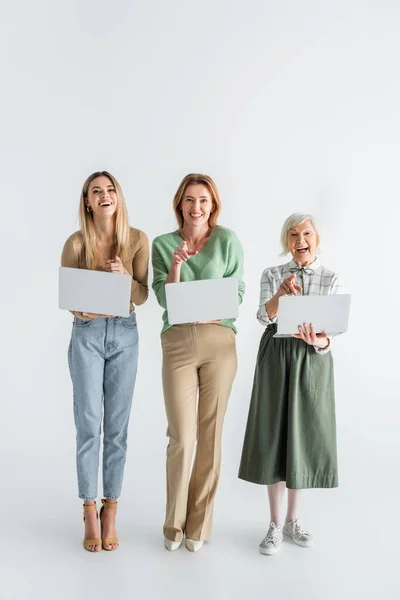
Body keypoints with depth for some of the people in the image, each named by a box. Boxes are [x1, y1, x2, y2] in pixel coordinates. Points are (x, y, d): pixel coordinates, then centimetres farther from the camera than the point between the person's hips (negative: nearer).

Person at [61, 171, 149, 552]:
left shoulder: (137, 240, -2)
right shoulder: (76, 243, -6)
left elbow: (143, 295, -1)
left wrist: (124, 276, -21)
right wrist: (81, 309, -20)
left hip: (125, 334, 1)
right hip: (87, 333, -1)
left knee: (117, 426, 5)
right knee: (88, 424, -2)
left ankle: (110, 512, 17)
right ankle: (90, 513, 12)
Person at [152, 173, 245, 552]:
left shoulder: (227, 241, 5)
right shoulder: (163, 244, 7)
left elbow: (237, 292, 4)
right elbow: (164, 298, 0)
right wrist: (176, 265, -14)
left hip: (219, 340, 0)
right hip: (178, 343, 0)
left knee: (211, 434, 6)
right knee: (181, 437, -2)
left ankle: (199, 523, 22)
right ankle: (174, 524, 19)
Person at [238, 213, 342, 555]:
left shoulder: (332, 280, 2)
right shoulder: (273, 275, 2)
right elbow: (265, 318, -13)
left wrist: (319, 341, -28)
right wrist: (280, 293, -32)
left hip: (313, 361, 1)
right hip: (276, 358, -1)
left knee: (304, 436, 7)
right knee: (275, 436, 1)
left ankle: (292, 519, 25)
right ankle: (276, 525, 13)